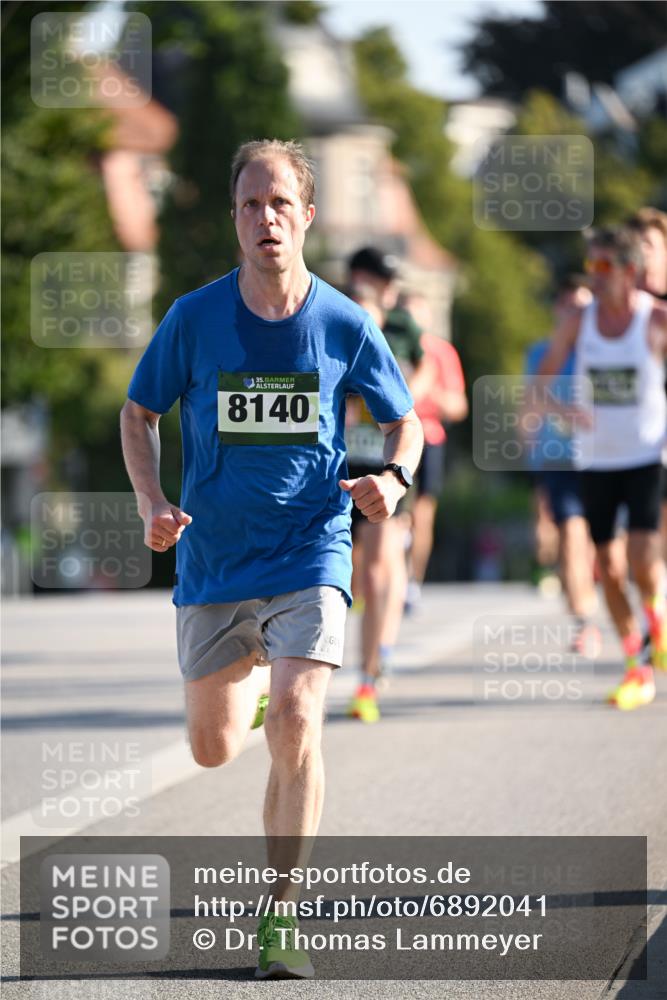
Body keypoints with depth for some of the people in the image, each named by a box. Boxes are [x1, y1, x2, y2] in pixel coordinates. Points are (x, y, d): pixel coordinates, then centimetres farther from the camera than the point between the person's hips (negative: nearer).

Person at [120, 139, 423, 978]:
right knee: (213, 748, 11)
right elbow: (139, 412, 7)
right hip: (212, 556, 2)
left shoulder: (345, 324, -6)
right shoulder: (194, 318, -6)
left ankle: (281, 918, -9)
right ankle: (252, 673, 49)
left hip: (309, 553, -2)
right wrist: (152, 503, -10)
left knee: (294, 721, -20)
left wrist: (393, 477, -14)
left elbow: (404, 419, 8)